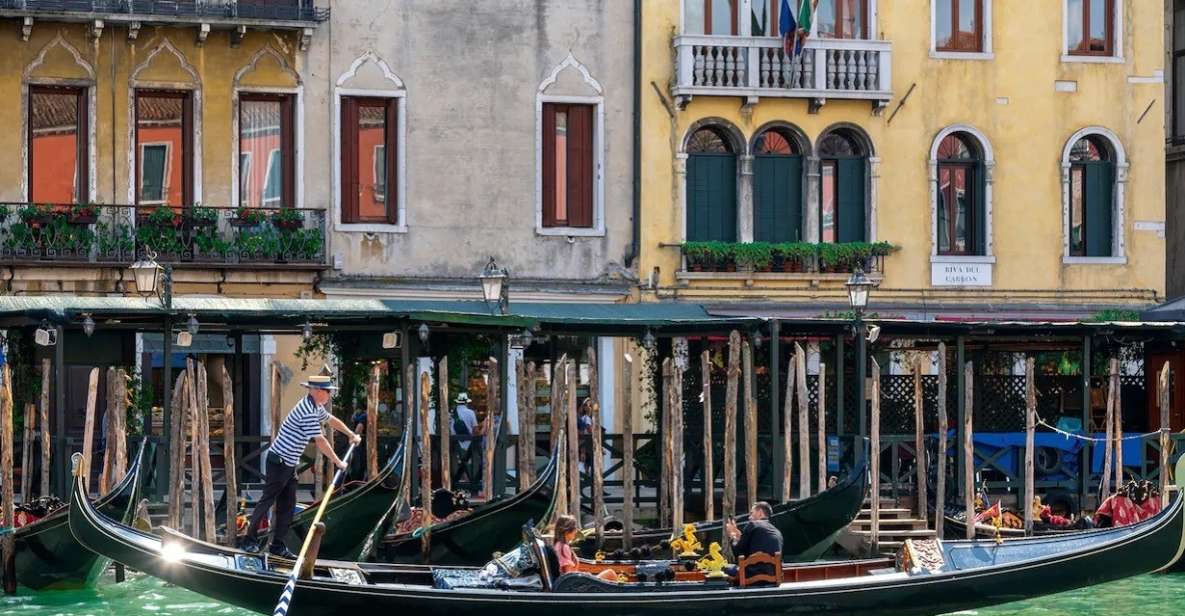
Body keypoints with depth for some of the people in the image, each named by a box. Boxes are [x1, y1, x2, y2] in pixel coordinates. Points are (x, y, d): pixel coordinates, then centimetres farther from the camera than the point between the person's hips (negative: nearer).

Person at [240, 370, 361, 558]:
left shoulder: (315, 407, 8)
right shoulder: (308, 412, -23)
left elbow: (331, 420, 28)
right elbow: (320, 441, -22)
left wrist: (352, 435, 31)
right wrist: (338, 462, -13)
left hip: (289, 464, 10)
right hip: (278, 461, -10)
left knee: (287, 505, 8)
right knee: (267, 500, -3)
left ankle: (278, 545, 12)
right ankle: (249, 539, 6)